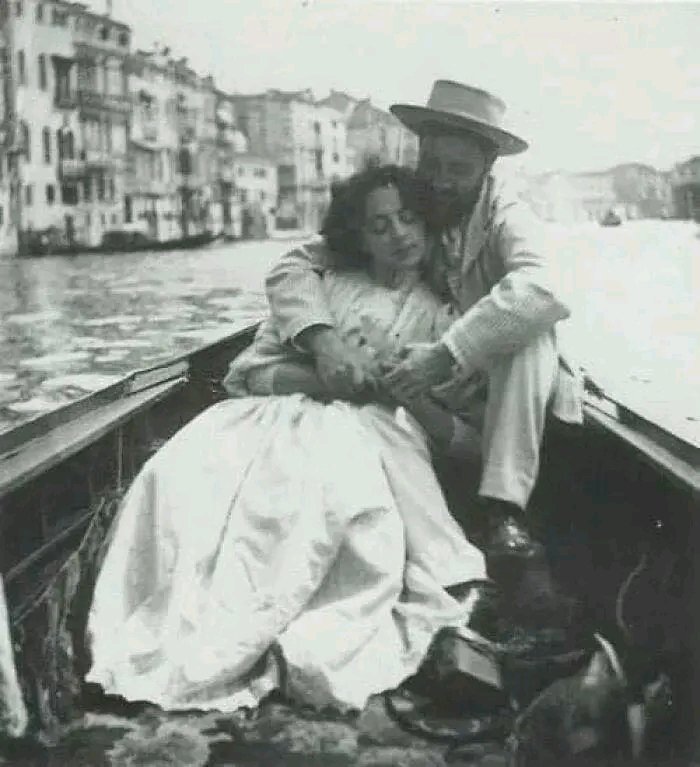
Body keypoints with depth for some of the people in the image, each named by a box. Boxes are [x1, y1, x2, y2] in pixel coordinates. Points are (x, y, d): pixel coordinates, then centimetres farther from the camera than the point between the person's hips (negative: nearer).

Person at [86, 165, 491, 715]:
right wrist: (324, 378, -6)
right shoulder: (326, 285, 21)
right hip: (284, 415, 2)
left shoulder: (442, 319, 18)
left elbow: (465, 438, 11)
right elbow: (250, 371, 12)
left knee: (323, 484, -39)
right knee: (186, 469, -30)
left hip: (376, 435, -2)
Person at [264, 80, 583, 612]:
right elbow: (293, 267, -15)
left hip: (492, 388, -2)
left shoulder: (506, 217, -14)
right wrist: (323, 340, -36)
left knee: (529, 330, -32)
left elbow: (540, 290, -37)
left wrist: (447, 354, -45)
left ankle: (505, 519, -37)